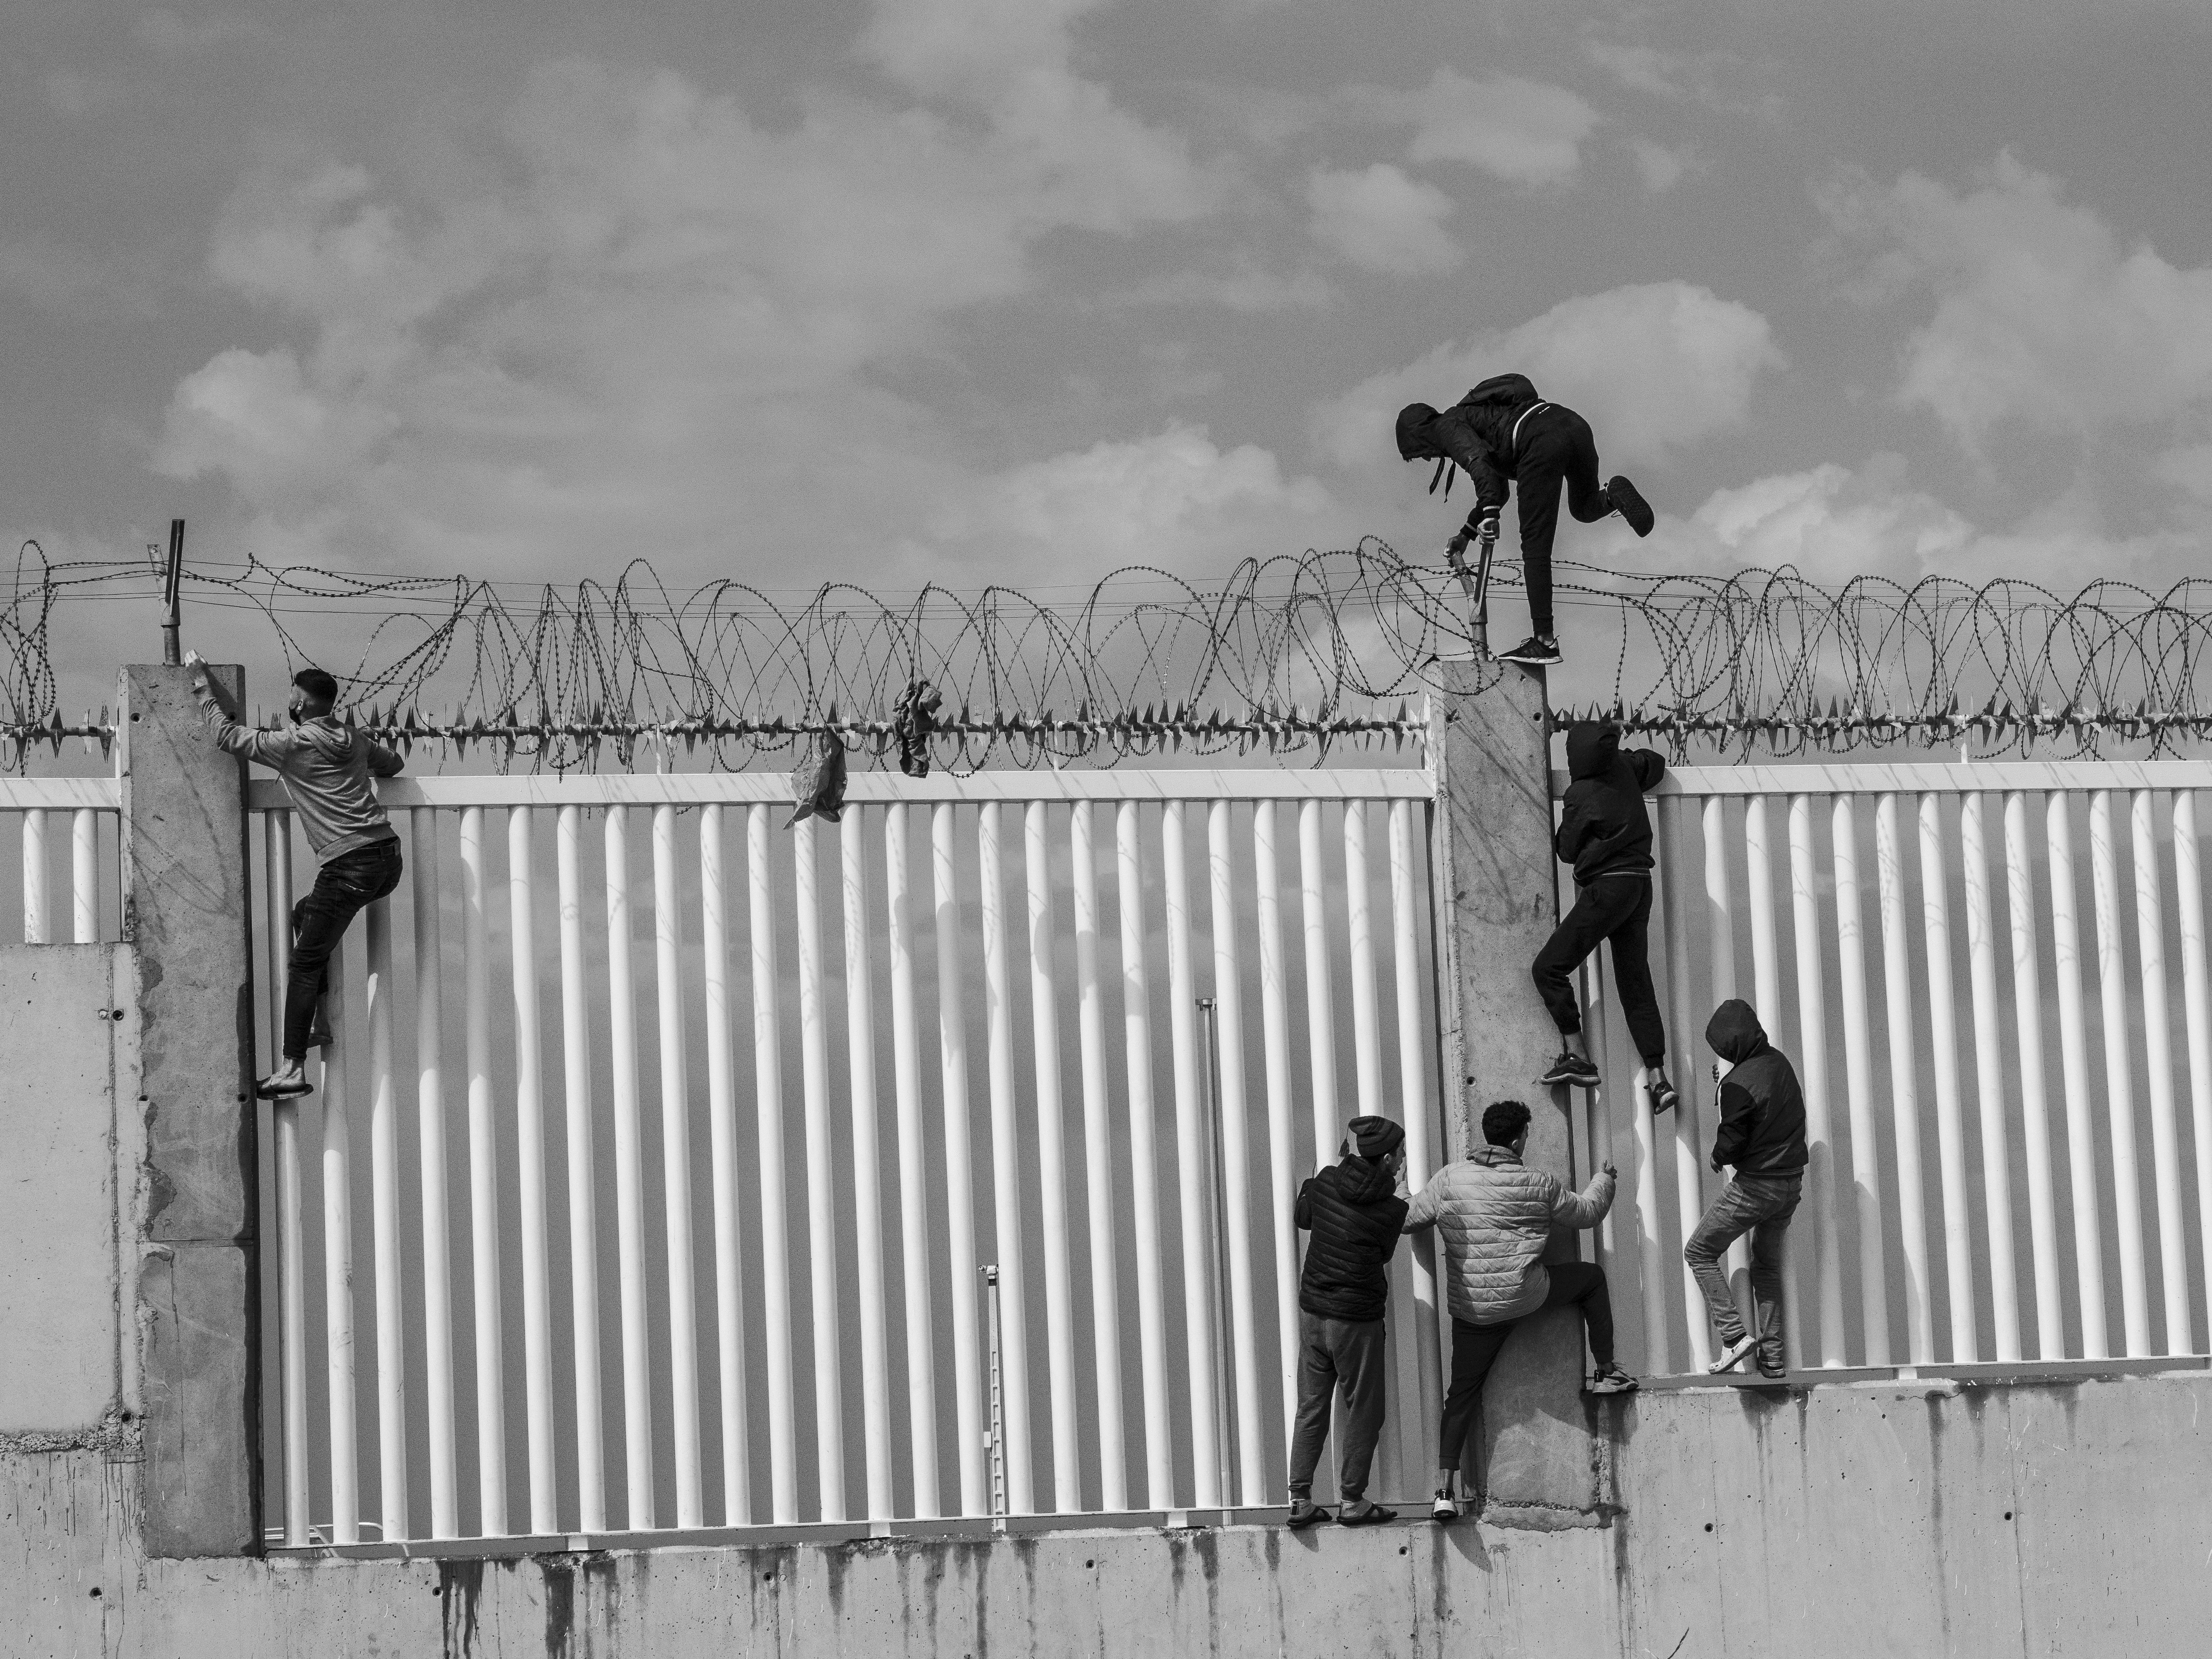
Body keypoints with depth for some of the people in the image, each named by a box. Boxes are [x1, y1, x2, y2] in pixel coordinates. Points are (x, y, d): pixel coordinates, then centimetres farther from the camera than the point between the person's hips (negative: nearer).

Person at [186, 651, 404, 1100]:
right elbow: (392, 764, 34)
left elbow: (228, 734, 2)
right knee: (305, 914, 28)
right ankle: (315, 1025, 24)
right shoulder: (355, 740, 15)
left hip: (350, 867, -8)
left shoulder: (293, 745, -4)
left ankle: (293, 1068, -8)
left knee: (306, 964, -3)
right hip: (389, 859, 8)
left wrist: (201, 683, 12)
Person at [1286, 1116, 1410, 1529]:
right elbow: (1384, 1254, 0)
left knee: (1311, 1410, 13)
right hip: (1357, 1321, -5)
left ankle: (1300, 1499, 13)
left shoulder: (1326, 1181, -2)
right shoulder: (1392, 1208, -15)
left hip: (1312, 1312, 5)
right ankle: (1352, 1502, 14)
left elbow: (1303, 1218, 17)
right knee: (1364, 1412, 9)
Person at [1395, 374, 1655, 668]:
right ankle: (1612, 494, 1)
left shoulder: (1445, 427, 11)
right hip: (1575, 424, 9)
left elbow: (1477, 460, -12)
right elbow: (1497, 489, 44)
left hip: (1541, 444, -9)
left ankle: (1544, 641, -2)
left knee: (1535, 547, -2)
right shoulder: (1474, 415, 38)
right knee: (1584, 509, 35)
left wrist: (1489, 514, -19)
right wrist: (1466, 534, 45)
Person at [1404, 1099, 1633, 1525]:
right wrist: (1605, 1179, 33)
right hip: (1524, 1294, -2)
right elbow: (1586, 1211, 12)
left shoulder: (1450, 1179, -2)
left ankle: (1444, 1492, 1)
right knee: (1592, 1276, 23)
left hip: (1471, 1310, 2)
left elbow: (1410, 1220, 7)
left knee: (1462, 1394, 9)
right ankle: (1605, 1373, 31)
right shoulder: (1538, 1185, -3)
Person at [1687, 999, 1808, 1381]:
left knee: (1699, 1252, 5)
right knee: (1767, 1263, 19)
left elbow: (1731, 1144, -18)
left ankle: (1734, 1335, -5)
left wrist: (1718, 1159, 3)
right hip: (1792, 1181, 8)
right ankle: (1773, 1359, 17)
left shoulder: (1739, 1085, -22)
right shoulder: (1778, 1061, 2)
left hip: (1756, 1186, -8)